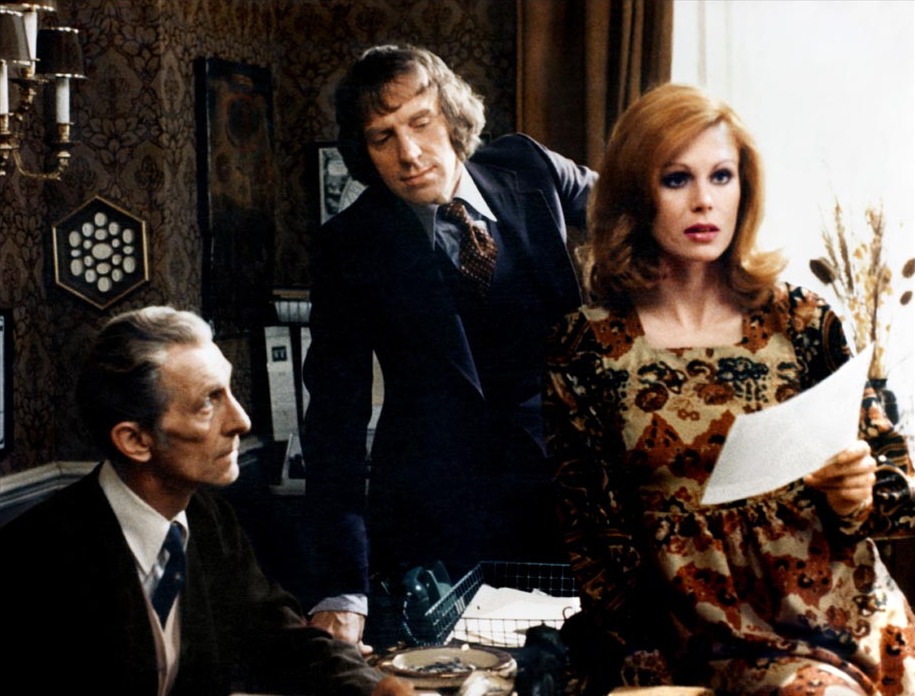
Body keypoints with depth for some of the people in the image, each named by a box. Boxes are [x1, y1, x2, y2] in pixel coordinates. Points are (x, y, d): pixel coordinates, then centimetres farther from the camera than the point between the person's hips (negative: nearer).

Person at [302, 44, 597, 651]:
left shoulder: (526, 168, -2)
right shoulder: (350, 247, -9)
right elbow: (335, 420, -12)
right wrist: (342, 593, -19)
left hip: (570, 488, 3)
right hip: (440, 525, -2)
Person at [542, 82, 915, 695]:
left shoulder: (801, 319, 4)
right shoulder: (587, 349, 1)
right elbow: (596, 537, 3)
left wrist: (857, 498, -12)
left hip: (847, 616, 2)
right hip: (706, 638, -2)